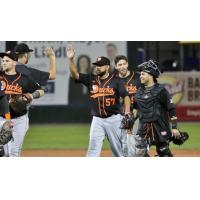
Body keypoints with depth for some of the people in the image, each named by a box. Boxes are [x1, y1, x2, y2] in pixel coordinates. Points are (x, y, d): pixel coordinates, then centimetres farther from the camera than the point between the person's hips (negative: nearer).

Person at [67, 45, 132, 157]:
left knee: (120, 148, 5)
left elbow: (126, 96, -4)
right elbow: (75, 74, -3)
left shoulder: (115, 81, -2)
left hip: (114, 119, -2)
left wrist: (127, 114, -15)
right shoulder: (91, 79, 5)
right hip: (97, 120, 2)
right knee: (93, 148, -4)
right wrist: (71, 59, -17)